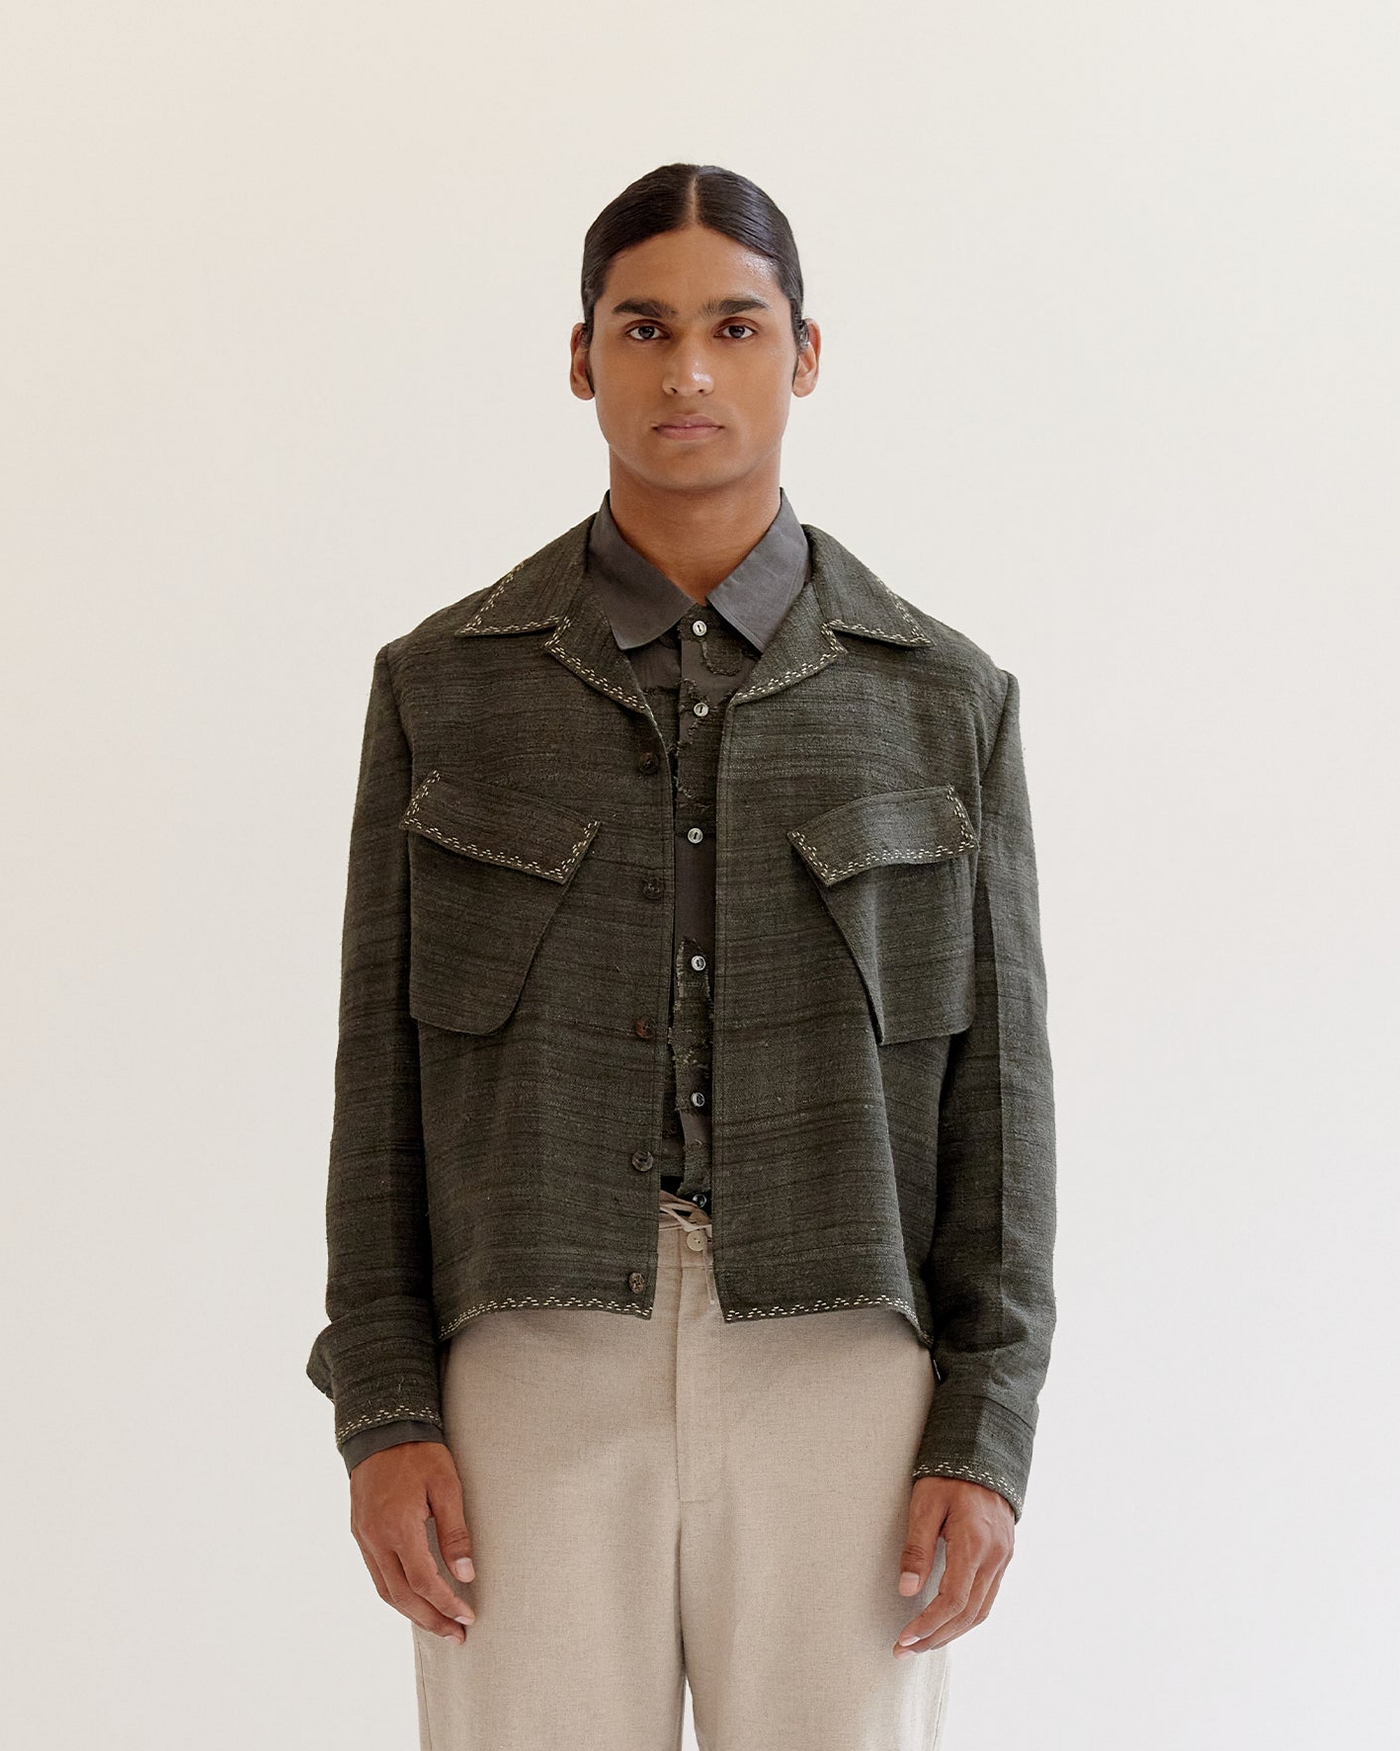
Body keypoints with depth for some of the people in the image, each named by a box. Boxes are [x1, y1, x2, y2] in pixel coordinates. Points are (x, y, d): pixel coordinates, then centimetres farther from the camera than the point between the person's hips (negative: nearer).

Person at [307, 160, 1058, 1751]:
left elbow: (992, 1084, 2)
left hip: (838, 1379, 0)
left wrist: (987, 1439, -6)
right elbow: (386, 1062, 3)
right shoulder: (447, 684, 4)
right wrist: (381, 1414, -5)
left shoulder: (942, 698, 3)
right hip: (541, 1379, 0)